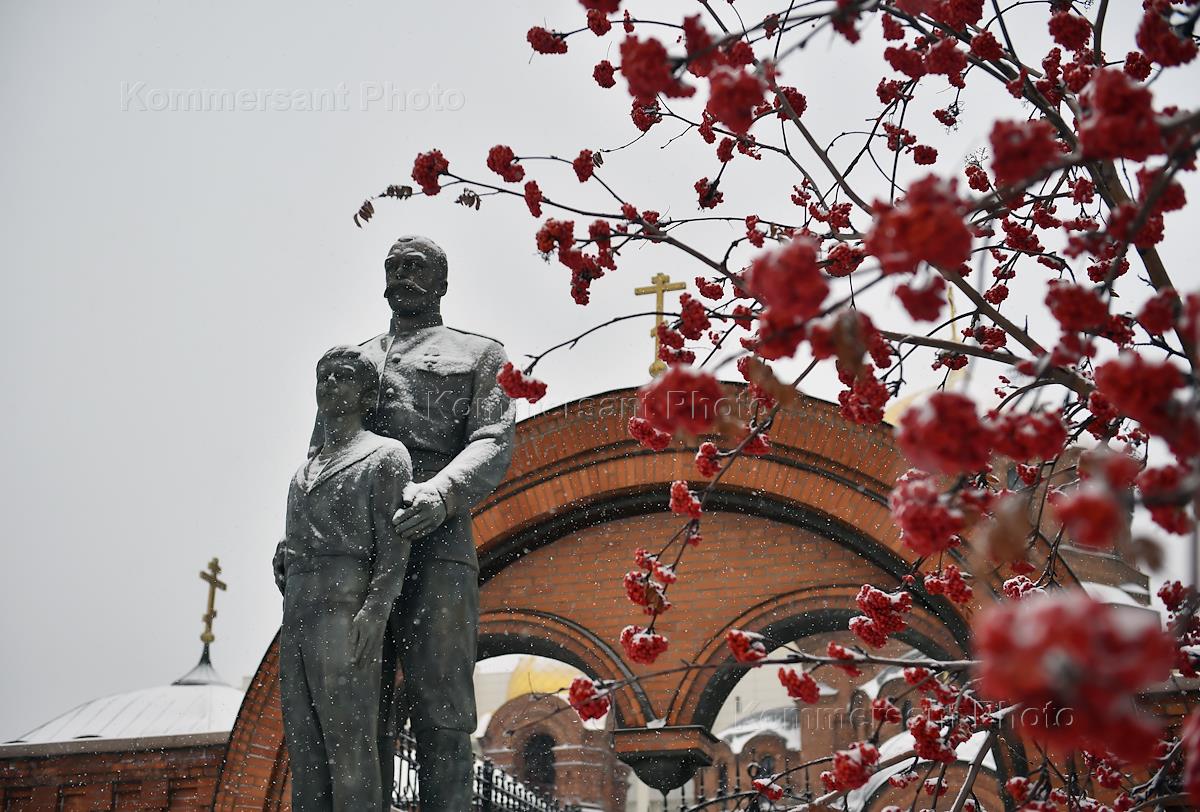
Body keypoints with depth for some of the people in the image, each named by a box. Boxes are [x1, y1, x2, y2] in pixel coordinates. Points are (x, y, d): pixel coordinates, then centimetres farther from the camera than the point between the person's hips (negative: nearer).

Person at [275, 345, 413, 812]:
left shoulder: (385, 454, 4)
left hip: (348, 613, -7)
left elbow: (395, 542, -7)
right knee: (305, 750, 1)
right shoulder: (305, 474, 26)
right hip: (298, 618, 8)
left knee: (348, 742, -13)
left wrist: (374, 611, -20)